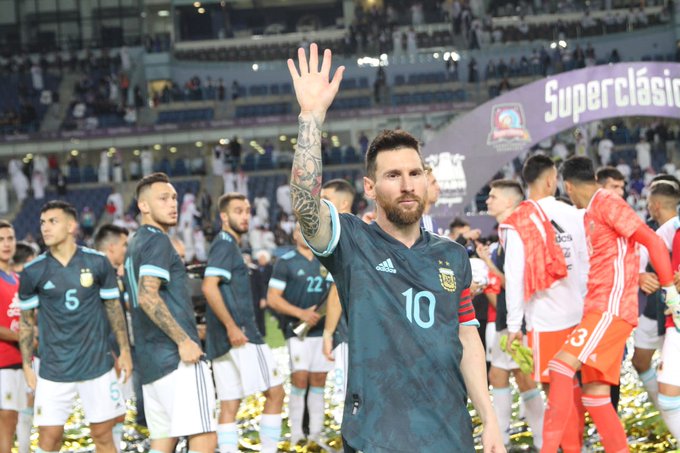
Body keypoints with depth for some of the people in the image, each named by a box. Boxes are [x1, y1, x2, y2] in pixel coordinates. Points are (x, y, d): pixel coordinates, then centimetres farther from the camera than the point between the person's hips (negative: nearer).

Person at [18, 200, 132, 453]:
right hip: (54, 371, 0)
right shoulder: (33, 272, -2)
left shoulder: (97, 263, -2)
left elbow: (113, 307, 8)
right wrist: (27, 366, 3)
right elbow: (26, 321, 7)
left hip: (97, 364, 0)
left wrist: (124, 350, 7)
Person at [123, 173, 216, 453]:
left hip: (150, 361, 10)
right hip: (177, 357, -10)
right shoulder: (158, 241, -9)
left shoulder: (135, 244, 20)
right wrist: (184, 340, -21)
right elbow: (148, 297, -21)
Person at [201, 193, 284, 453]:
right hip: (241, 335, -9)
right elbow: (209, 287, -21)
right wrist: (231, 327, -22)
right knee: (275, 391, -3)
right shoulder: (226, 244, -9)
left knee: (229, 404, 5)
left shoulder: (228, 245, 20)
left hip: (223, 341, 9)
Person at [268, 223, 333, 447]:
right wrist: (301, 313, -16)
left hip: (323, 329, 5)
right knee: (300, 379, -12)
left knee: (318, 382, 5)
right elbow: (272, 298, -6)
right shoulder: (286, 262, -1)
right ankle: (296, 435, -6)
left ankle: (316, 435, 10)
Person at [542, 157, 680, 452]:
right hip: (599, 308, 10)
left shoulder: (607, 203, -8)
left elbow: (653, 241, -13)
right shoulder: (590, 213, 20)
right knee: (595, 392, 6)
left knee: (562, 366, -20)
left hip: (611, 308, -10)